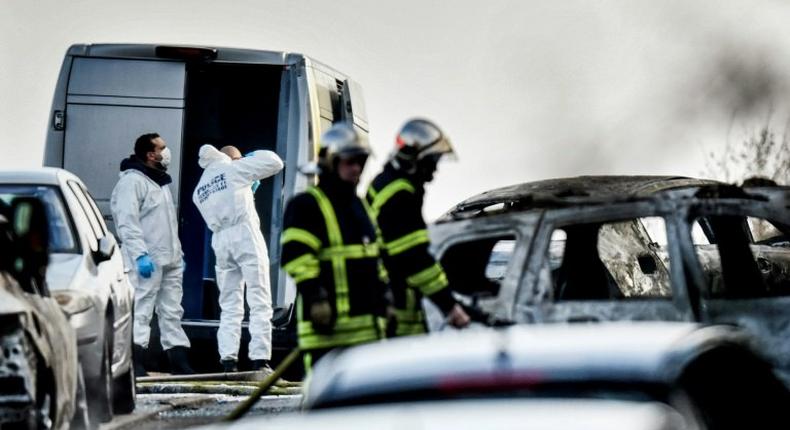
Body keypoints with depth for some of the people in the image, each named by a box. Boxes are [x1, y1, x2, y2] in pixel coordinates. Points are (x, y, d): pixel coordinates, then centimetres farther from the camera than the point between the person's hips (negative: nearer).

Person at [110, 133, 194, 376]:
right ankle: (134, 362, -11)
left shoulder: (161, 182, 21)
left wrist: (178, 253, 22)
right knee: (141, 311, -10)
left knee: (172, 311, 9)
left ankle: (179, 362, 12)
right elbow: (127, 222, -18)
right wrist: (140, 255, -24)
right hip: (147, 262, -9)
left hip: (169, 261, 9)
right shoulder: (132, 181, -9)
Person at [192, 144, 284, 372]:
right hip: (245, 233, -5)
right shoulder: (233, 168, 6)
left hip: (220, 240, 5)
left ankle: (228, 361, -3)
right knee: (259, 302, -6)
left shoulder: (199, 190, 23)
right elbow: (275, 163, 3)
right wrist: (254, 156, 23)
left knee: (230, 306, 8)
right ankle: (260, 360, -15)